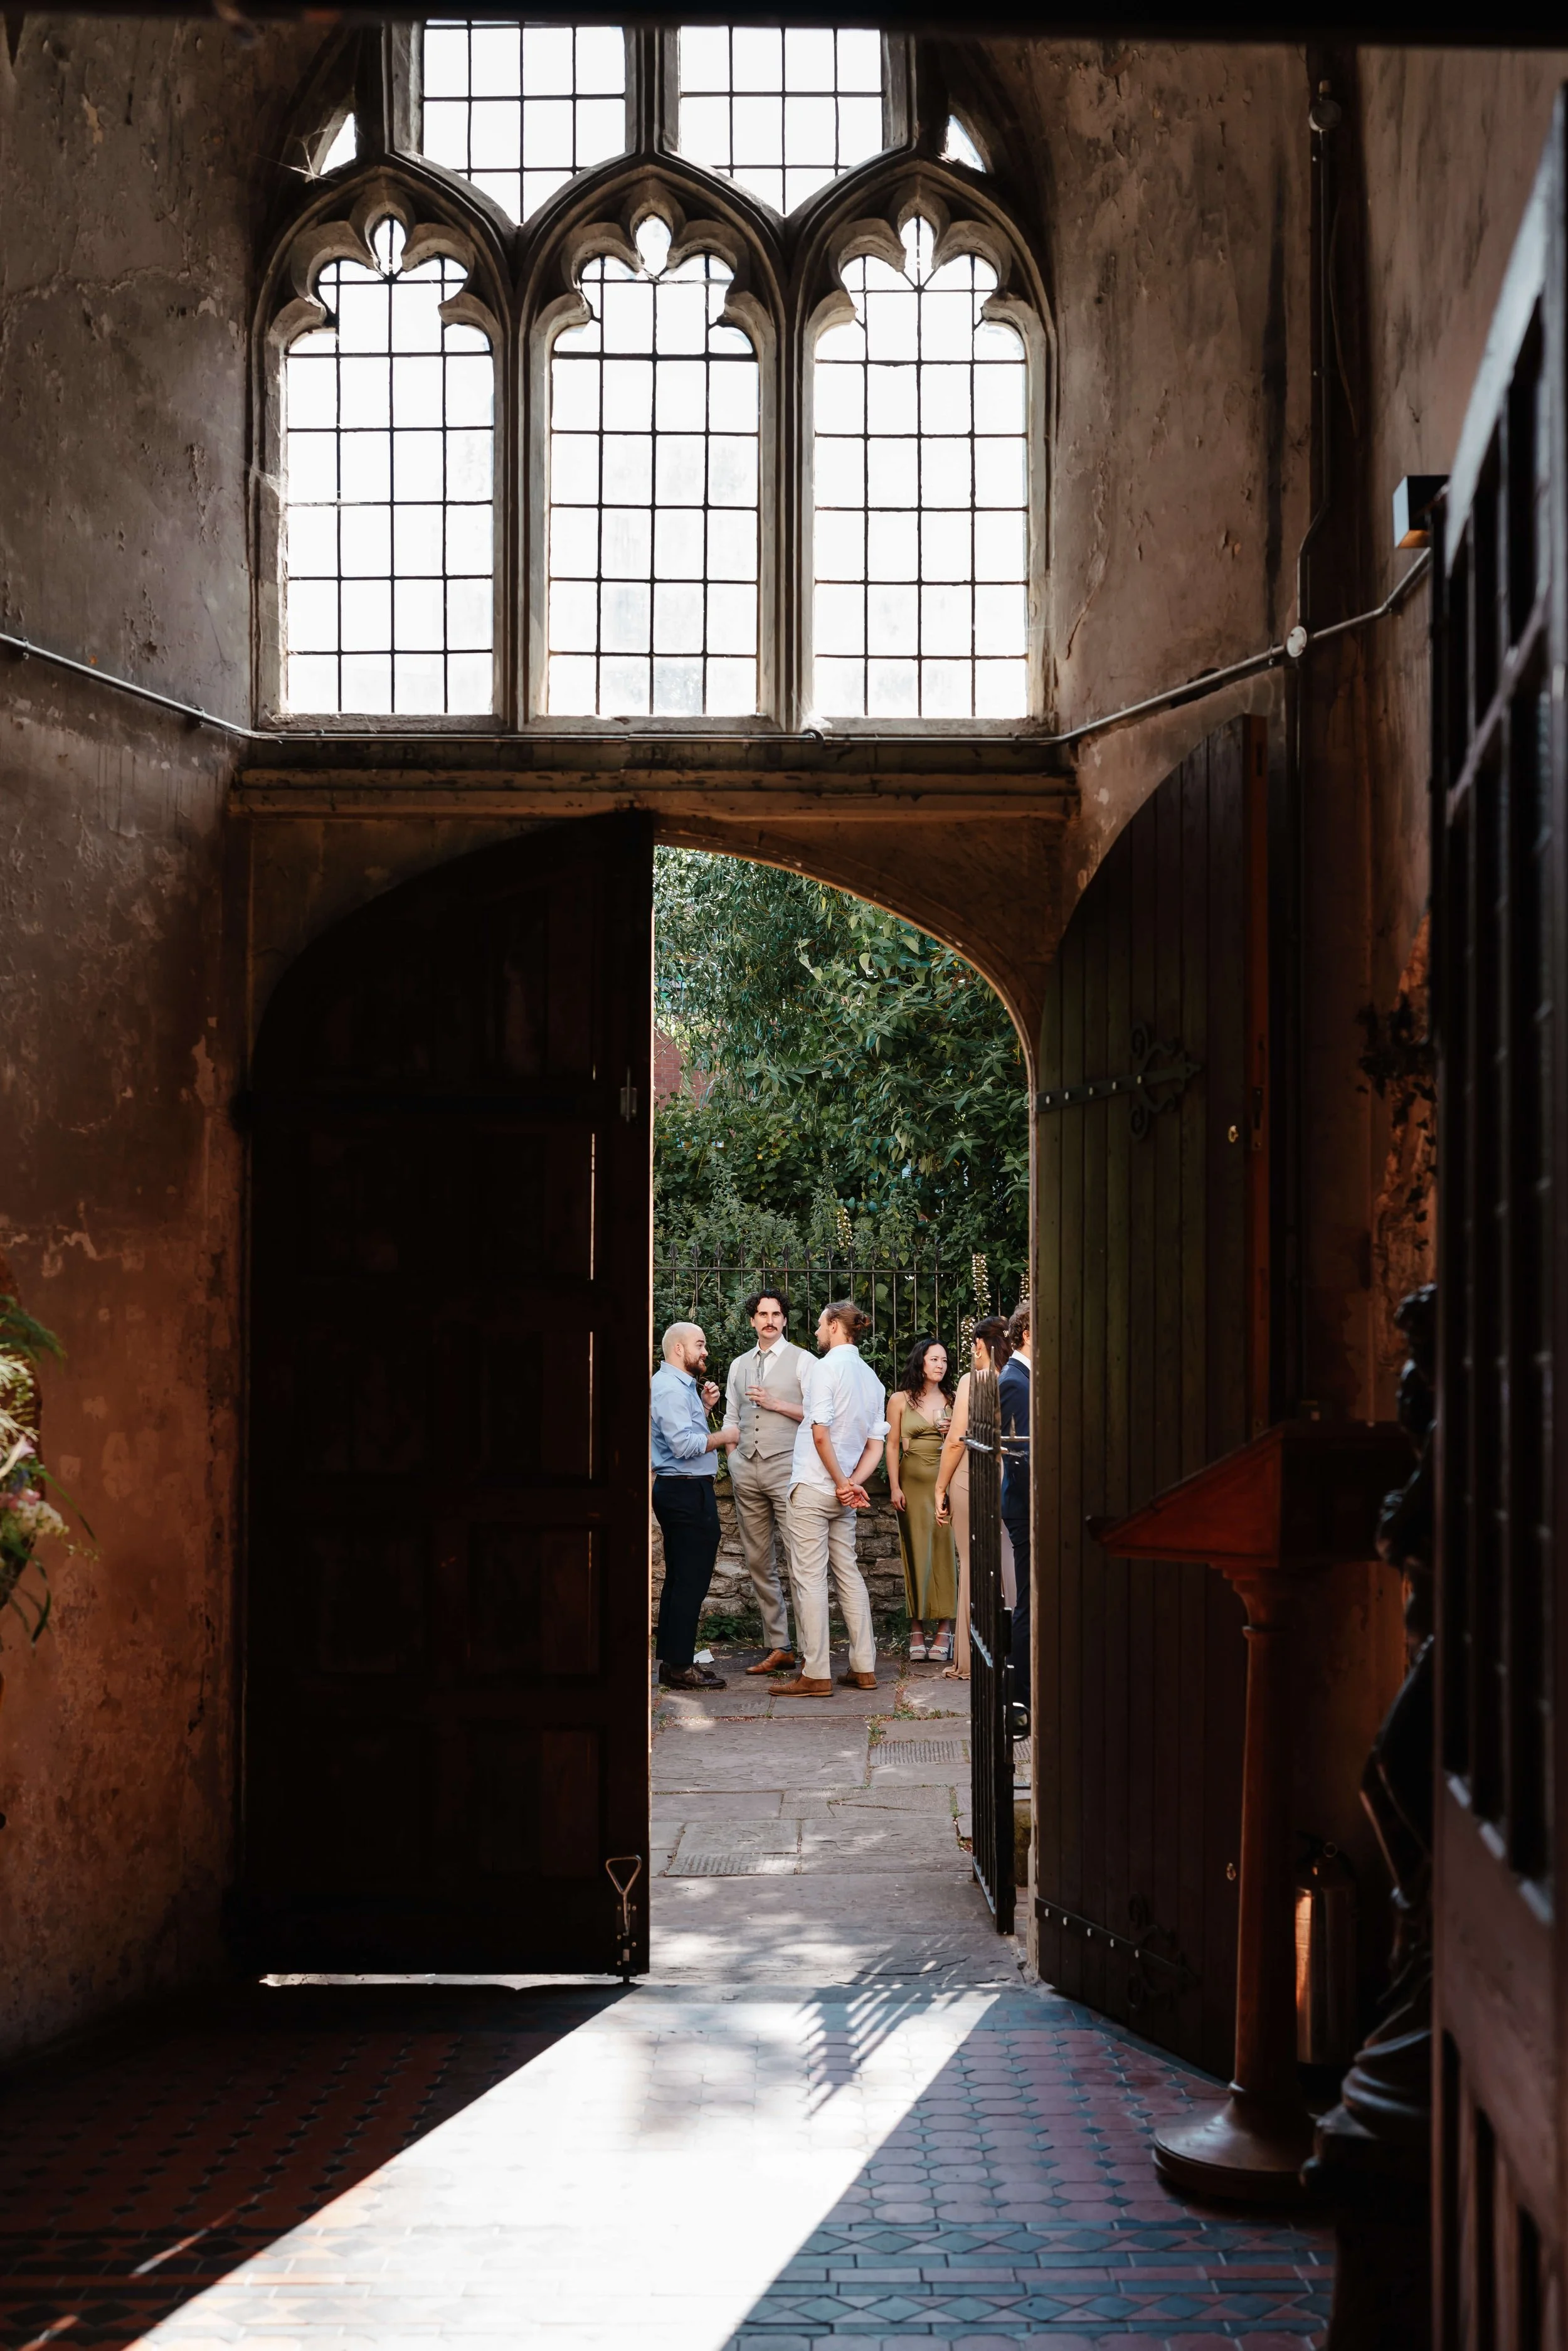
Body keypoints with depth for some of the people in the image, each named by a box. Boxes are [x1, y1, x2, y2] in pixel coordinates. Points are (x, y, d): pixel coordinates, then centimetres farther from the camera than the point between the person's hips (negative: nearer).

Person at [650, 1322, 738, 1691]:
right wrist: (724, 1437, -12)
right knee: (691, 1581, -9)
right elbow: (685, 1444, -24)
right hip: (688, 1492, -11)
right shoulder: (670, 1388, -16)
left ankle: (672, 1661, 17)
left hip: (680, 1491, 11)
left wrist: (705, 1406, 12)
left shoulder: (680, 1386, 18)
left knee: (680, 1579, 13)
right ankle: (680, 1667, -7)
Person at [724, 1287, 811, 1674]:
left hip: (786, 1467, -5)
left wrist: (776, 1404, -10)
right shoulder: (739, 1365, 18)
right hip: (746, 1470, 6)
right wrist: (734, 1465, 13)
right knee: (758, 1561, 5)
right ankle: (778, 1647, 10)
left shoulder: (802, 1361, 2)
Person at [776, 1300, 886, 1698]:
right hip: (843, 1491, 8)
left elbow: (821, 1433, -19)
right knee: (849, 1575, 12)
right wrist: (853, 1483, -2)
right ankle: (863, 1668, 13)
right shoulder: (871, 1377, 12)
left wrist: (841, 1482, -11)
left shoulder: (826, 1367, -12)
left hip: (813, 1486, -8)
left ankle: (815, 1675, -5)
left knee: (810, 1579, -5)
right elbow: (875, 1445, 9)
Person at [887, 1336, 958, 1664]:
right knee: (916, 1550, -2)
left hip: (946, 1480, 2)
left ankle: (944, 1629, 1)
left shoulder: (951, 1400, 11)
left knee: (945, 1550, -3)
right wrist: (895, 1487, -4)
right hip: (913, 1481, -1)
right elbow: (892, 1446, 4)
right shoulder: (900, 1400, 5)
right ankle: (917, 1630, 1)